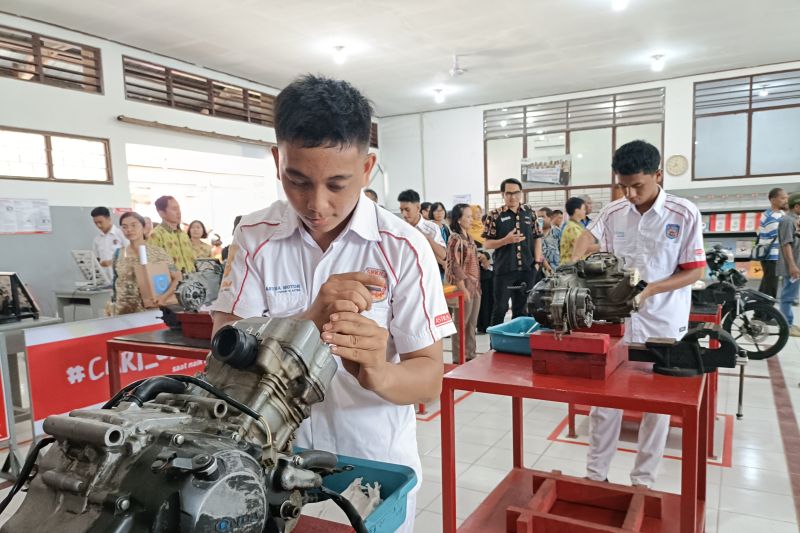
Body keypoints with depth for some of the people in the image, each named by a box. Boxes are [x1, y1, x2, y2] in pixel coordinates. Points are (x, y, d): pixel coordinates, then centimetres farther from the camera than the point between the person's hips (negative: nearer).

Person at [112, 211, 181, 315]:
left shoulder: (158, 252, -6)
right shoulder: (118, 254, 6)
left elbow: (177, 278, -6)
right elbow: (116, 282, 14)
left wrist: (164, 297, -18)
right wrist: (114, 303, 11)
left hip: (151, 311, -3)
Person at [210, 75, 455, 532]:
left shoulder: (404, 248, -15)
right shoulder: (254, 238, -8)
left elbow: (429, 377, -15)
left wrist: (377, 374, -38)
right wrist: (307, 322, -32)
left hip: (379, 466, -1)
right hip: (280, 460, 2)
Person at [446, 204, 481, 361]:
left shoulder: (469, 238, 13)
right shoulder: (455, 239, -13)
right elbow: (455, 266, -17)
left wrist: (477, 286, 15)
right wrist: (463, 289, -19)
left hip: (475, 286, 8)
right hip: (464, 286, -8)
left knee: (472, 324, 13)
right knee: (461, 324, -1)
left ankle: (470, 356, 22)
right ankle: (459, 358, 8)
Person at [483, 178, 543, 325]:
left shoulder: (529, 213, 9)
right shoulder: (495, 215, -2)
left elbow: (537, 238, 15)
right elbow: (486, 244, -3)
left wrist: (537, 261, 4)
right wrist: (506, 240, -18)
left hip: (527, 269, 3)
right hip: (504, 269, -3)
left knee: (522, 309, 11)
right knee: (500, 308, 0)